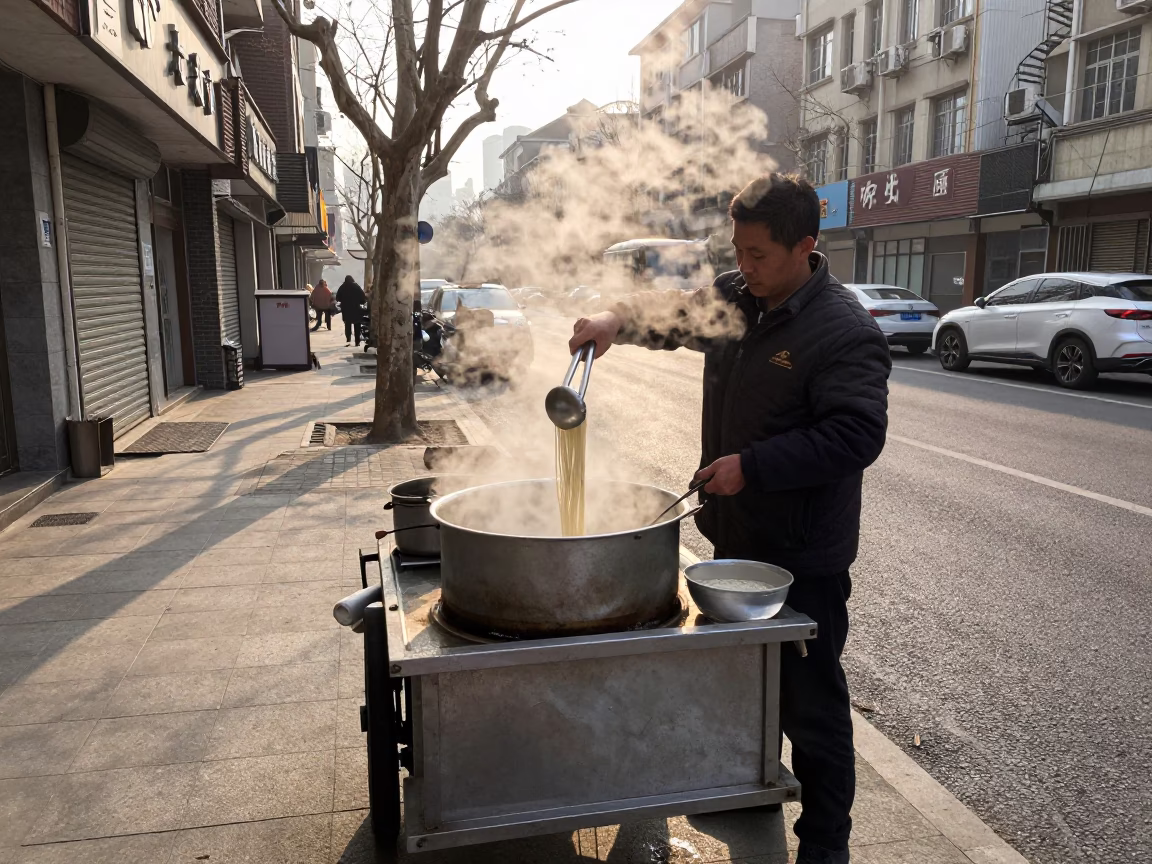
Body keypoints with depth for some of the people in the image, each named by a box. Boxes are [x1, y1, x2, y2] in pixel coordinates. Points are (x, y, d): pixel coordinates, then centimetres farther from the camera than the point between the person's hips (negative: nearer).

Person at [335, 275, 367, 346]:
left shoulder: (342, 288, 0)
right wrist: (361, 303, 12)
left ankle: (348, 340, -6)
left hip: (345, 309, 1)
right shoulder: (357, 287, -3)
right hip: (356, 309, -1)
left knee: (347, 325, 11)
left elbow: (337, 299, 3)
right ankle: (357, 342, 5)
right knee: (357, 326, 8)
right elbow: (363, 298, -6)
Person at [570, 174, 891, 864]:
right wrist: (619, 321, 0)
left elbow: (857, 434, -25)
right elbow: (676, 313, 20)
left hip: (803, 555, -8)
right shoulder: (735, 298, 4)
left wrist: (752, 466, -26)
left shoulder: (845, 332, -19)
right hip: (736, 535, 8)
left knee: (809, 703, 5)